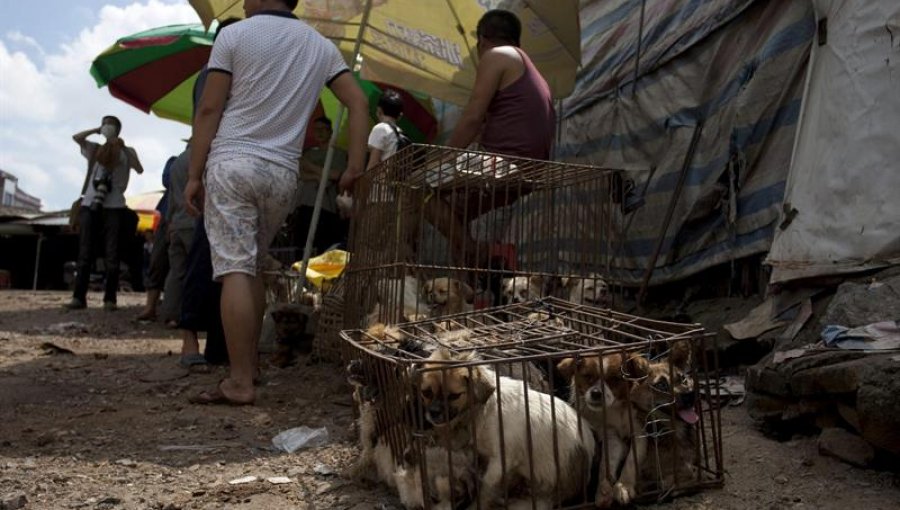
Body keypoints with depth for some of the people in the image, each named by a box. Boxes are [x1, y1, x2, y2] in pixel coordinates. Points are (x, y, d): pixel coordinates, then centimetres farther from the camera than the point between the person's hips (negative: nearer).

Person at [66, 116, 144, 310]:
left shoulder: (126, 151, 10)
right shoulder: (96, 149, 18)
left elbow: (140, 170, -6)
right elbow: (76, 137, 5)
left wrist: (123, 148, -9)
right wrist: (96, 130, 7)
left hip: (114, 206, -3)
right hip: (90, 204, 3)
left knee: (111, 255, -4)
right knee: (84, 253, 0)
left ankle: (110, 299, -3)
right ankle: (79, 297, 0)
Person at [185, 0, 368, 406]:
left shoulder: (235, 35, 1)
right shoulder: (321, 45, 12)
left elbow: (209, 109, -4)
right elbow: (359, 103, 4)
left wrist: (194, 174, -1)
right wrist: (356, 168, 3)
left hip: (231, 162, -4)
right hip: (283, 172, 4)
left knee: (234, 269, -7)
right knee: (252, 267, 15)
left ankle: (240, 382, -10)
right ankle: (247, 362, 19)